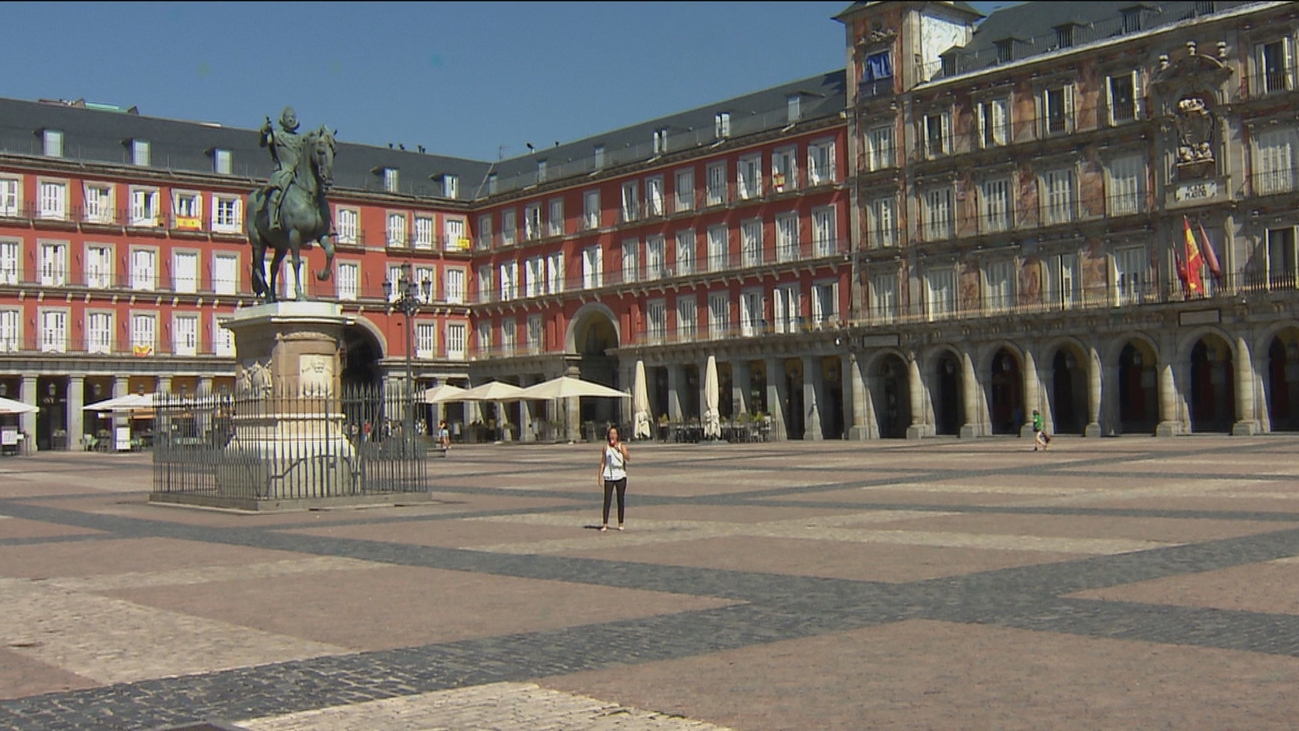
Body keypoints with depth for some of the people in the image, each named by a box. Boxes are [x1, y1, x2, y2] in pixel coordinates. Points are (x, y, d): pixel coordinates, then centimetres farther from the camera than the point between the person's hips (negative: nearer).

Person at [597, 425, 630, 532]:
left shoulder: (622, 446, 0)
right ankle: (605, 524, -7)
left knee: (621, 500, 6)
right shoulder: (606, 446, 4)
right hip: (609, 476, 0)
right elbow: (602, 462, 8)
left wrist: (619, 450, -31)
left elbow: (627, 457, -17)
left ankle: (620, 523, 15)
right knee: (607, 500, -7)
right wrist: (600, 475, 2)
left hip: (620, 476, 0)